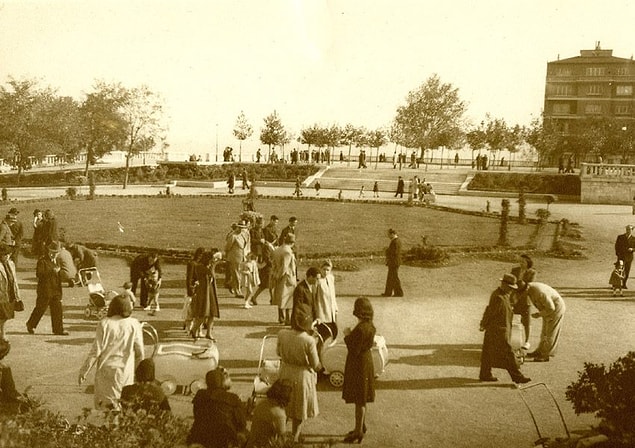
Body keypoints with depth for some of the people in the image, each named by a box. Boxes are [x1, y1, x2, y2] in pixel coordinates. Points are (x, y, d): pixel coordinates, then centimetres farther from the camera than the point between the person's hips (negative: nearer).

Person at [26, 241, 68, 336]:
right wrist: (52, 271, -23)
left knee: (57, 310, 4)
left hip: (56, 290, 7)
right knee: (40, 308, 3)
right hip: (45, 290, -7)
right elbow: (39, 274, -21)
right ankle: (31, 325, 23)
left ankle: (58, 329, 8)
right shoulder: (42, 261, -9)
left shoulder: (56, 261, 16)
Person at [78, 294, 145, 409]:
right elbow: (140, 352, 1)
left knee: (105, 405, 6)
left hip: (106, 369, -2)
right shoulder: (134, 324, -3)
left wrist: (83, 371, 3)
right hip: (126, 371, 2)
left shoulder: (104, 324, -7)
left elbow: (96, 351, -7)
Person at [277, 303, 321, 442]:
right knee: (299, 408, 20)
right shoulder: (309, 340, -28)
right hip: (302, 375, -3)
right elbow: (315, 364, -16)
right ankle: (295, 436, 34)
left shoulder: (282, 334, -18)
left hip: (286, 373, 3)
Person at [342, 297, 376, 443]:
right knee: (361, 398, 22)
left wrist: (347, 336, -14)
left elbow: (354, 351, -25)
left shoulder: (360, 329, -28)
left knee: (359, 399, 2)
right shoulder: (370, 326, 1)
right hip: (367, 361, 9)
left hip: (358, 364, -9)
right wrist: (351, 335, 8)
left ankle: (358, 431, 13)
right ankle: (362, 425, 35)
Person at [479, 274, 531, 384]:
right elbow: (490, 312, -18)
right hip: (498, 331, -10)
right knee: (507, 354, -2)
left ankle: (485, 374, 22)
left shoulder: (498, 293, 7)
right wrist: (484, 325, -6)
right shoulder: (499, 298, -25)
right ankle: (517, 376, 5)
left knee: (489, 352, 15)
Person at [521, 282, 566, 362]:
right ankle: (539, 352, 25)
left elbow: (551, 308, -28)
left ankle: (546, 355, 9)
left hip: (556, 308, -9)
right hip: (549, 307, 9)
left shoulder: (540, 293, -36)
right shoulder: (529, 288, -10)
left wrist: (539, 314, -20)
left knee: (551, 333, 0)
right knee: (545, 332, 16)